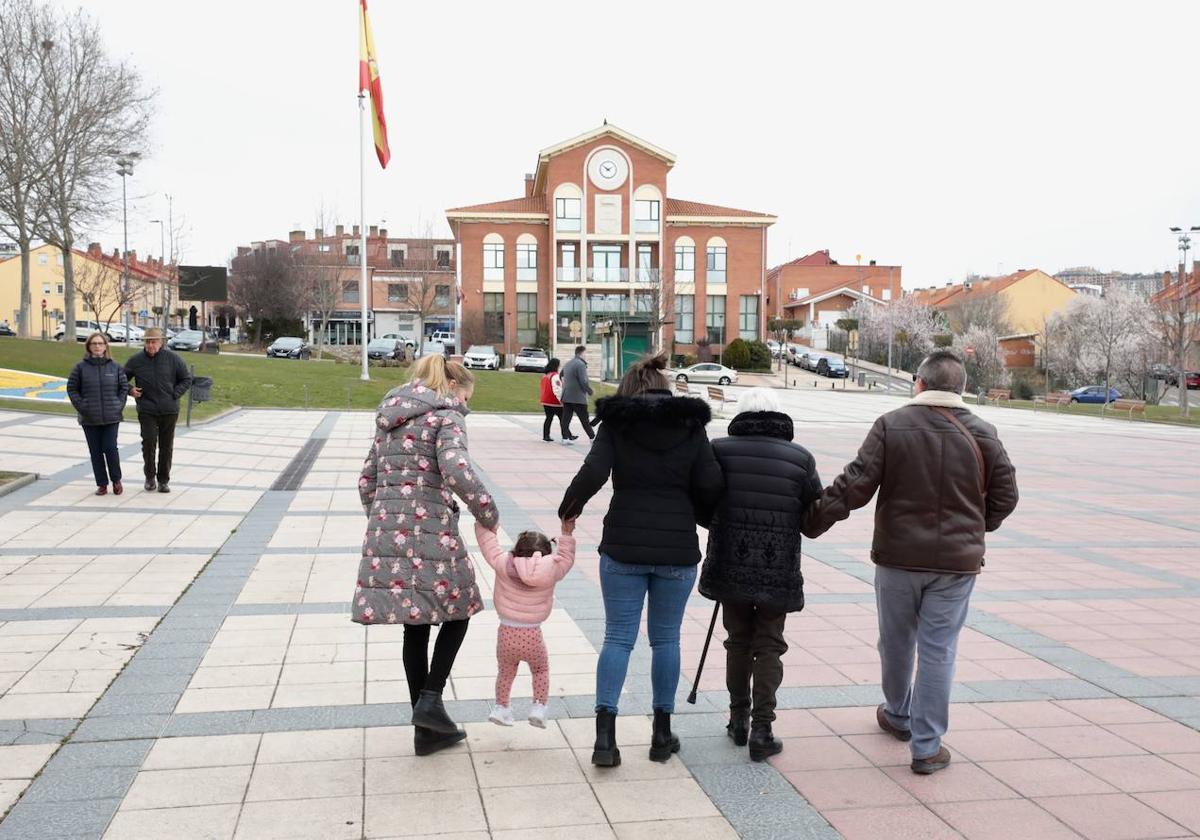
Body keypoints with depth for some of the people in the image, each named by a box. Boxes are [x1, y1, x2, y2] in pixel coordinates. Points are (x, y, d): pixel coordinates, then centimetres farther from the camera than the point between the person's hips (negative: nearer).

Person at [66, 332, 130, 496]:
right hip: (89, 419, 0)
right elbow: (71, 389, 5)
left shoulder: (115, 367, 4)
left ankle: (116, 480, 15)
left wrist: (119, 406, 0)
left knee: (111, 448, -6)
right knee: (96, 451, 5)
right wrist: (81, 407, -5)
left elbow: (124, 387, 10)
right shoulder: (80, 367, 1)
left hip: (111, 417, 0)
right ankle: (102, 484, 15)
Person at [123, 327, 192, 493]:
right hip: (146, 410, -1)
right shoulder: (136, 360, 0)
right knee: (149, 443, -9)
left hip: (169, 410, 1)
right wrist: (130, 390, -4)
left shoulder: (172, 358, -1)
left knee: (166, 446, 6)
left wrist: (175, 394, -4)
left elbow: (187, 379, 6)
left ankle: (163, 480, 17)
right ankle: (150, 476, 11)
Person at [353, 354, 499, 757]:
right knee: (457, 609, 14)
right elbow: (456, 470, -22)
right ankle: (430, 699, 1)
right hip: (430, 529, -7)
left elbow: (367, 480, 19)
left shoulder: (391, 417, 19)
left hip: (386, 530, 7)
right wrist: (488, 514, -11)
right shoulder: (446, 414, -5)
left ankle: (426, 731, 18)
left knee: (415, 626, 12)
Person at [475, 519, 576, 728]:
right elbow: (566, 558, 10)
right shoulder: (550, 570, -8)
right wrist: (567, 534, 17)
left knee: (506, 671, 26)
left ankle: (501, 706, 33)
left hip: (506, 634, 1)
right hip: (532, 636, -1)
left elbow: (488, 542, 1)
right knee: (541, 670, 25)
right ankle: (539, 706, 14)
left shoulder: (504, 564, -9)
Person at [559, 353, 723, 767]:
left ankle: (605, 734, 1)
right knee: (666, 639, 13)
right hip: (677, 550, 1)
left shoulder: (616, 424, -1)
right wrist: (703, 519, 14)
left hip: (624, 548, -1)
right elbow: (711, 486, -5)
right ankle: (662, 733, 21)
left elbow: (592, 474, -13)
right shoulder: (691, 427, 3)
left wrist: (568, 511, 3)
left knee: (618, 638, 6)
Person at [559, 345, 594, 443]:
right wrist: (590, 391, -5)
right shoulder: (580, 364, -14)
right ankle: (592, 437, 10)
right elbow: (584, 381, -19)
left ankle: (565, 437, 4)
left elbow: (561, 377, 25)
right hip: (578, 397, -7)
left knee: (566, 418, 5)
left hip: (566, 396, 7)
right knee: (584, 419, 2)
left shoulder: (567, 364, 14)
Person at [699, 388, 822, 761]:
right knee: (769, 647, 10)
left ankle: (738, 720, 28)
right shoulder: (800, 458, -5)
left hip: (731, 567, 1)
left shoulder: (720, 450, -6)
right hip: (778, 572, -1)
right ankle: (761, 731, 7)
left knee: (738, 642, 18)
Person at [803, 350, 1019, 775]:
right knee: (938, 651, 6)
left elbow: (856, 484, -13)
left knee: (896, 642, 18)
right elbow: (1005, 496, 3)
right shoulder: (983, 434, -1)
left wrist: (814, 519, -6)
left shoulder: (891, 425, -8)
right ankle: (927, 747, 9)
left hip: (898, 555, 0)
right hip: (957, 563, 1)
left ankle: (898, 716, 40)